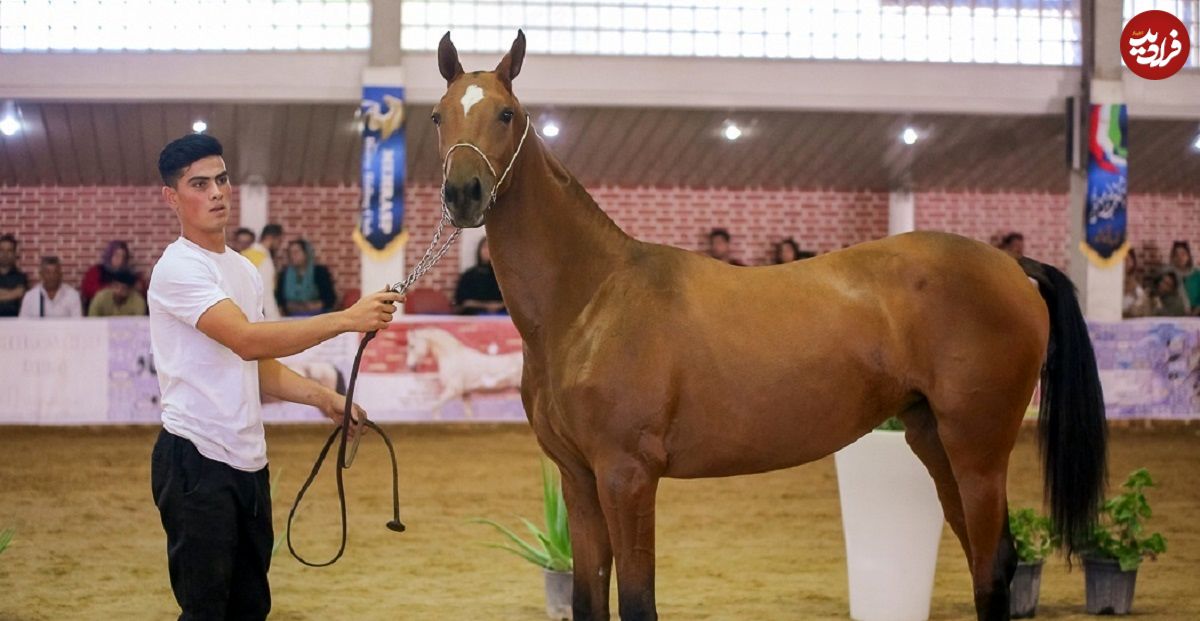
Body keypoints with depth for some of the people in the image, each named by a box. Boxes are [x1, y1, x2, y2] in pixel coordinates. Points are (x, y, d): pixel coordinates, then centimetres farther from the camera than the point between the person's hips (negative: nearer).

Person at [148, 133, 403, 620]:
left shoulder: (244, 269, 15)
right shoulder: (179, 268, -14)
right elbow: (248, 341, -26)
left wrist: (322, 398, 4)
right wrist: (345, 319, -31)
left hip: (248, 461, 9)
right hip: (196, 458, -9)